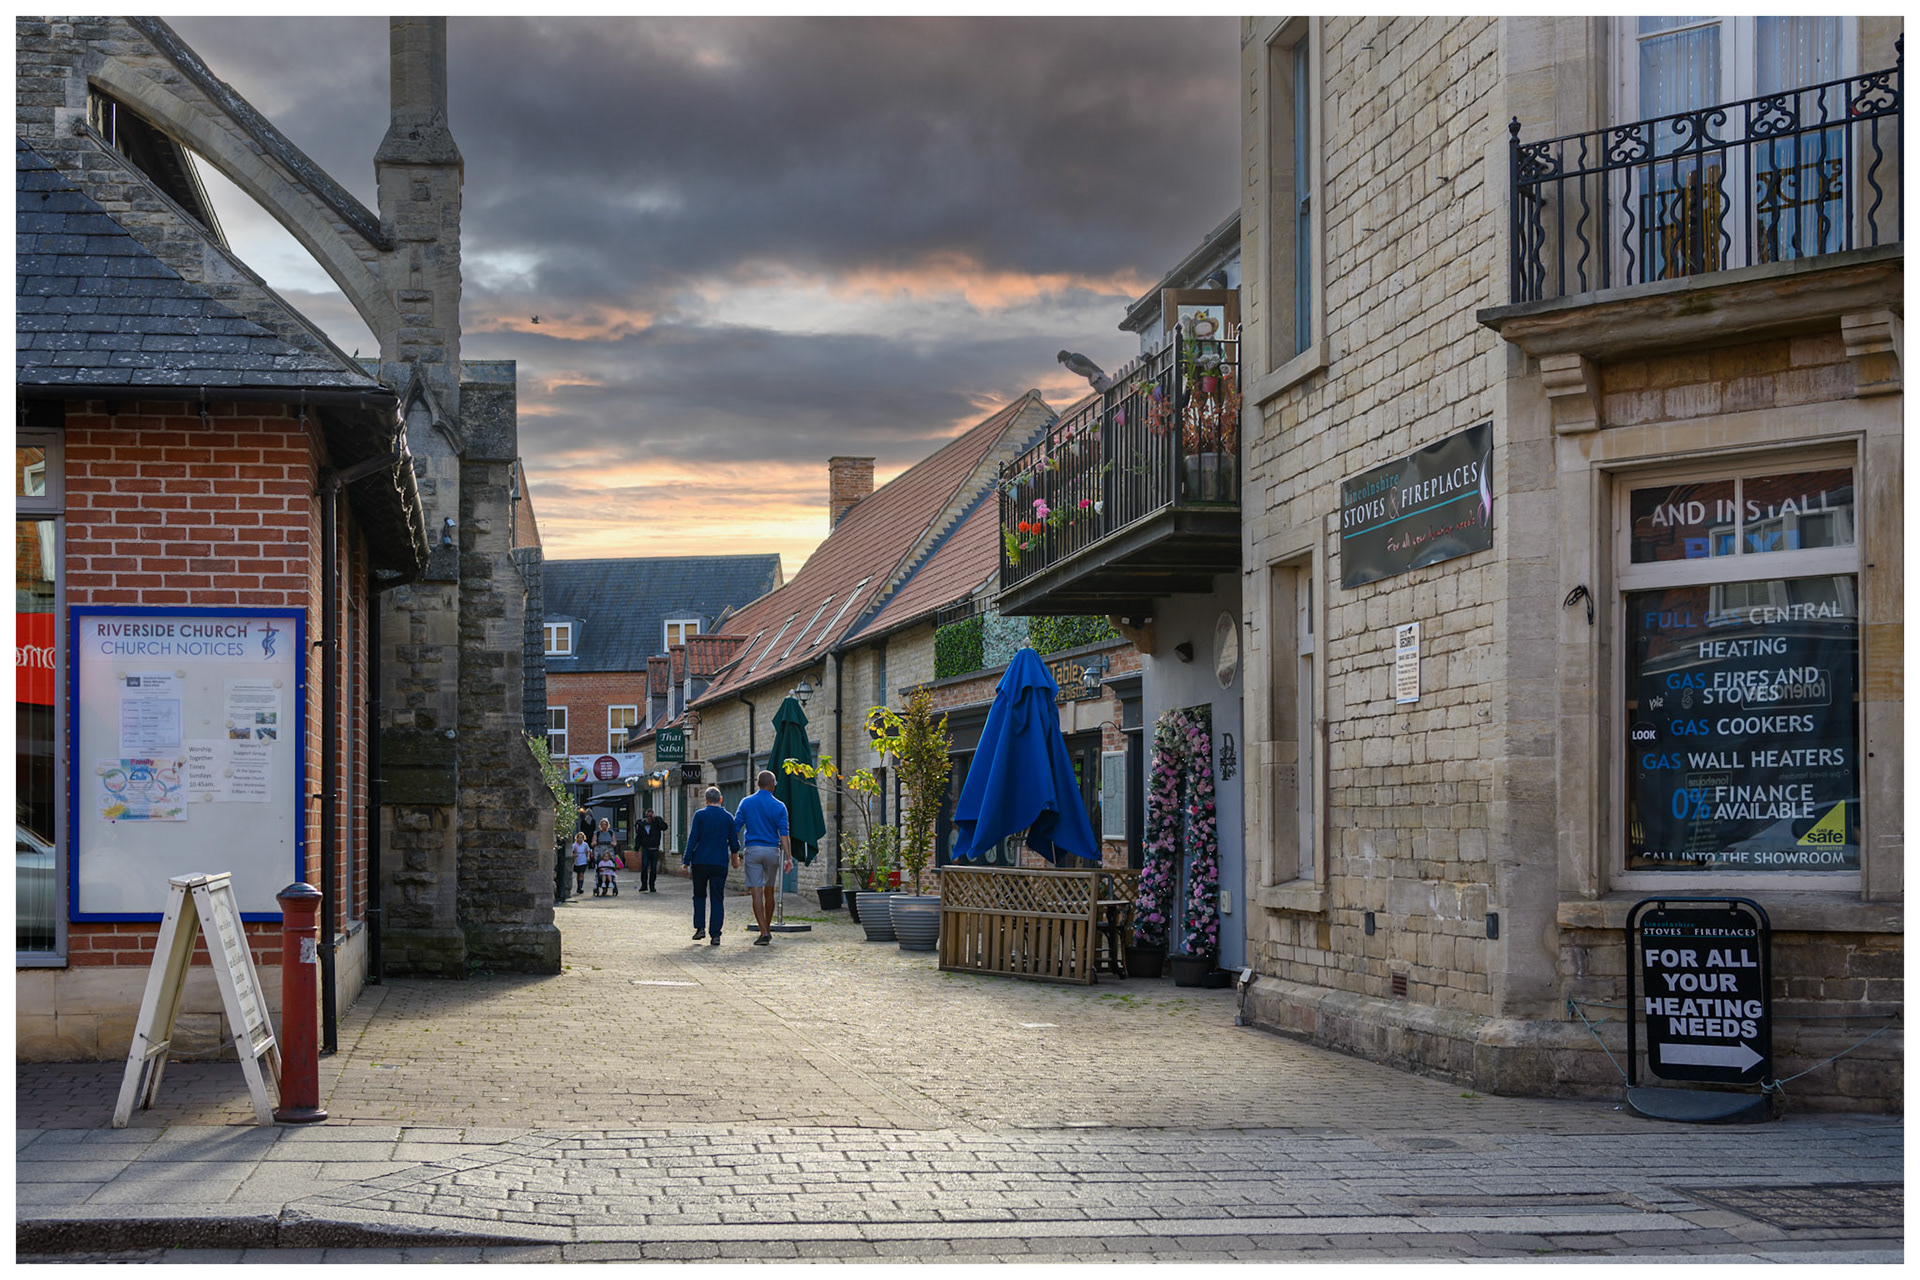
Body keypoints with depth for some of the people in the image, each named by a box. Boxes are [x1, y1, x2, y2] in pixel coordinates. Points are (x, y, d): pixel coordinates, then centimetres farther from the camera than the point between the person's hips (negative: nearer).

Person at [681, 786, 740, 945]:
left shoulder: (700, 815, -3)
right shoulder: (728, 817, 3)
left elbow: (692, 840, -6)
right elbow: (734, 842, 8)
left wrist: (686, 861, -2)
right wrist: (735, 856, 27)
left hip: (700, 862, -1)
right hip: (720, 863, 1)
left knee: (699, 896, 16)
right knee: (718, 899, 3)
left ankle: (700, 927, 6)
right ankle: (715, 935, -3)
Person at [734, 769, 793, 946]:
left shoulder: (746, 803, 2)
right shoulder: (779, 806, -1)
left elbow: (735, 828, 0)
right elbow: (784, 834, -8)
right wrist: (788, 858, -11)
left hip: (752, 851, -1)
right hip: (772, 851, 1)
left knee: (757, 892, -5)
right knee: (769, 892, 14)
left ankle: (764, 932, -14)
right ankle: (767, 930, 25)